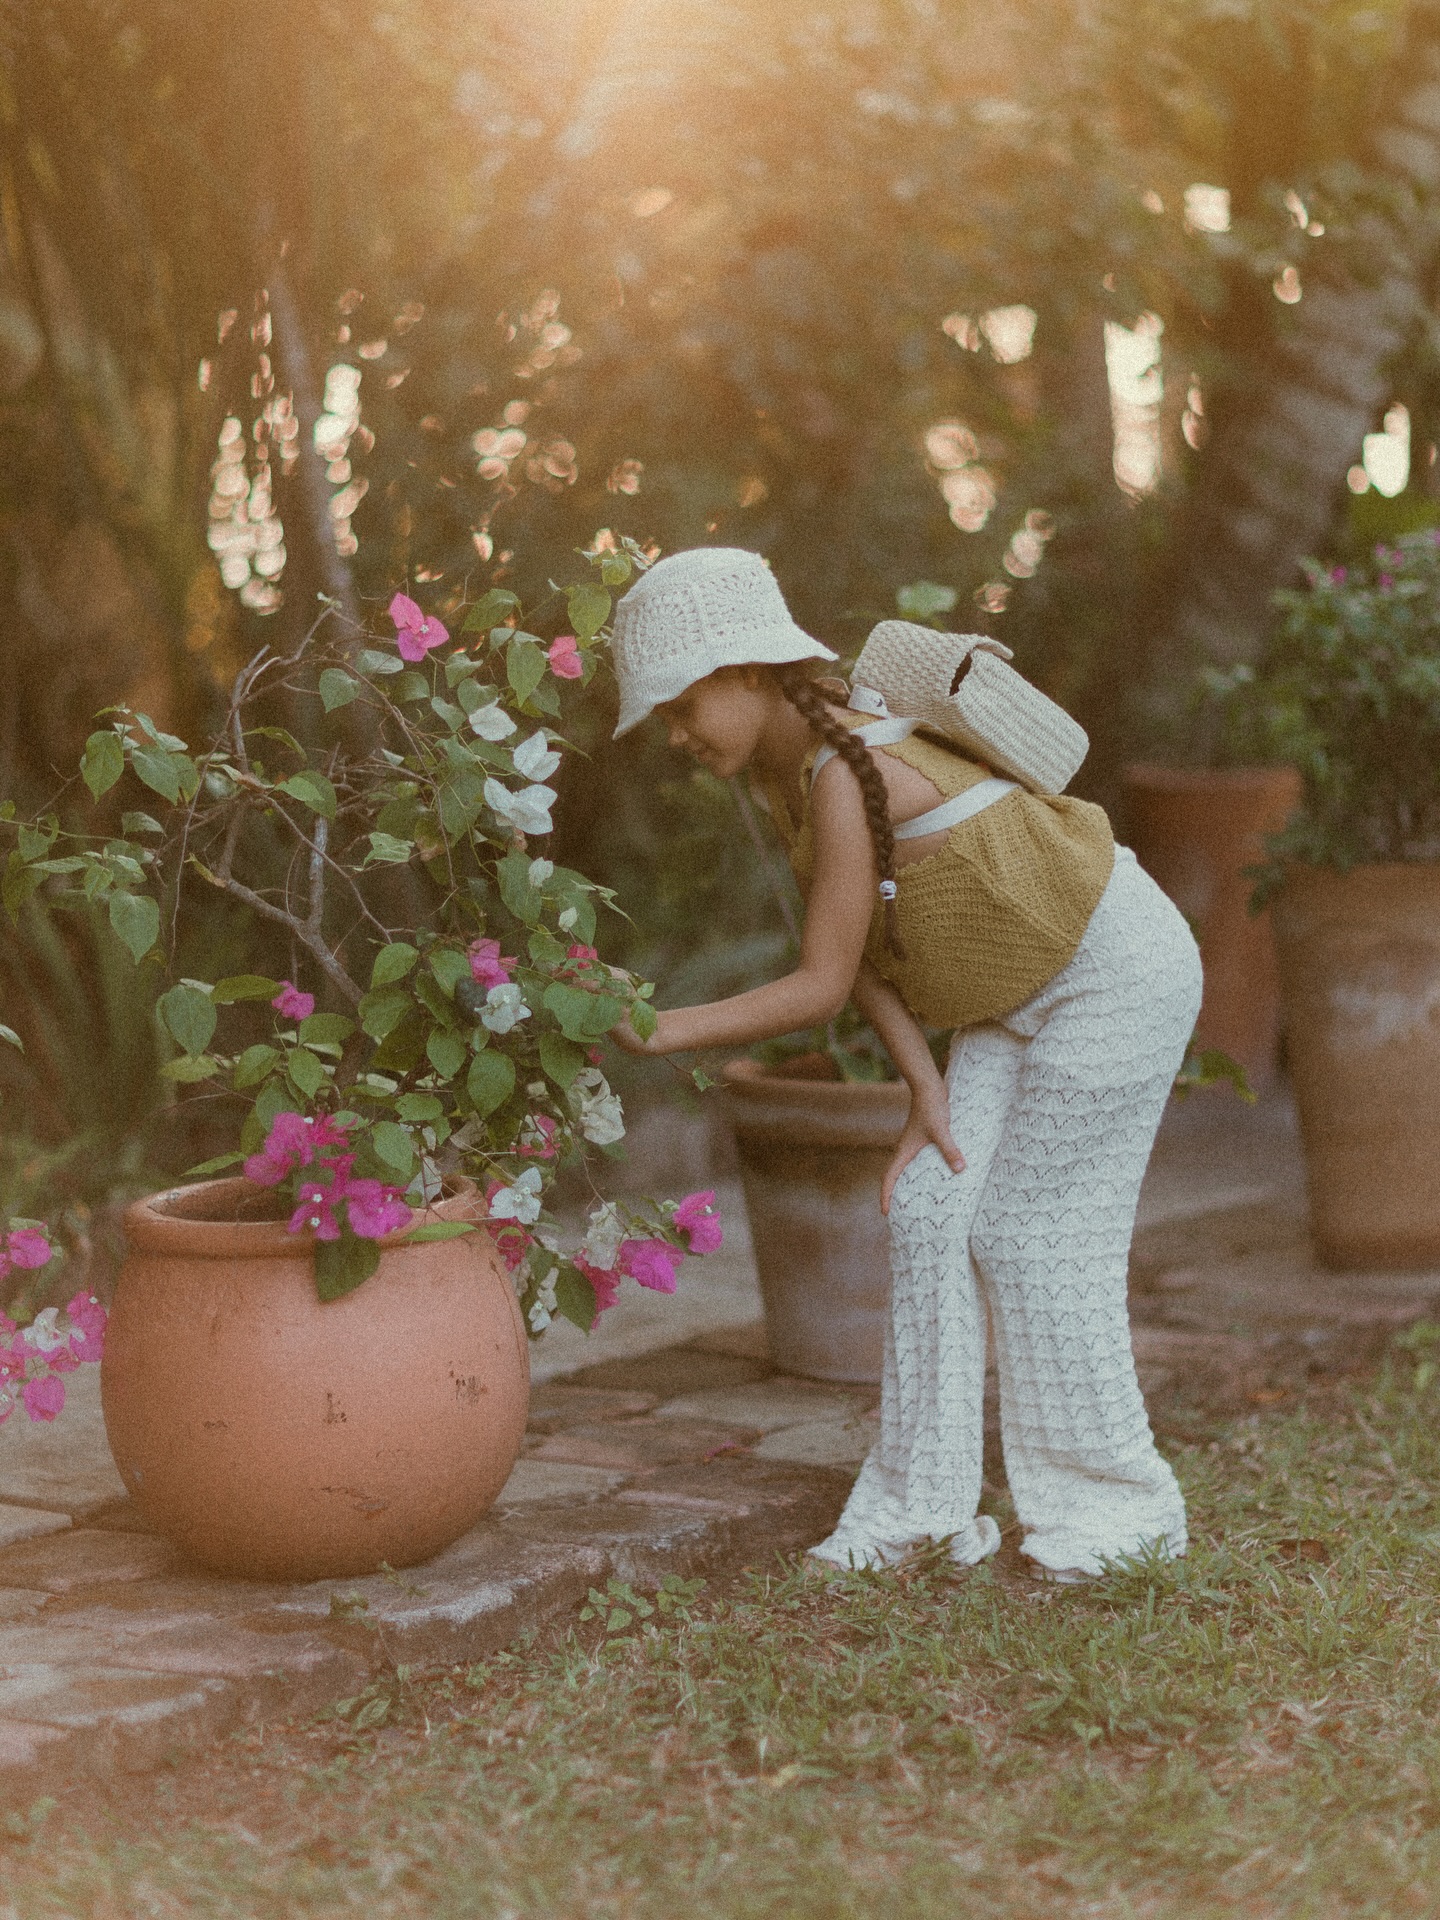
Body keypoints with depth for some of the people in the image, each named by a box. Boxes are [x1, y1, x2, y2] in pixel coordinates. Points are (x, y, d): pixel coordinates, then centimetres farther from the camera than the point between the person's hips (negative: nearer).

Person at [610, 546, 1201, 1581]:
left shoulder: (846, 777, -30)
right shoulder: (787, 774, -2)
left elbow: (823, 985, -27)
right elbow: (864, 962, -3)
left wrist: (667, 1029, -25)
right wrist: (927, 1090, -14)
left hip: (1117, 974, -9)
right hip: (1017, 993, 9)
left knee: (1033, 1233, -4)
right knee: (931, 1211, 1)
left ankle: (1121, 1504, 11)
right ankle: (923, 1502, 6)